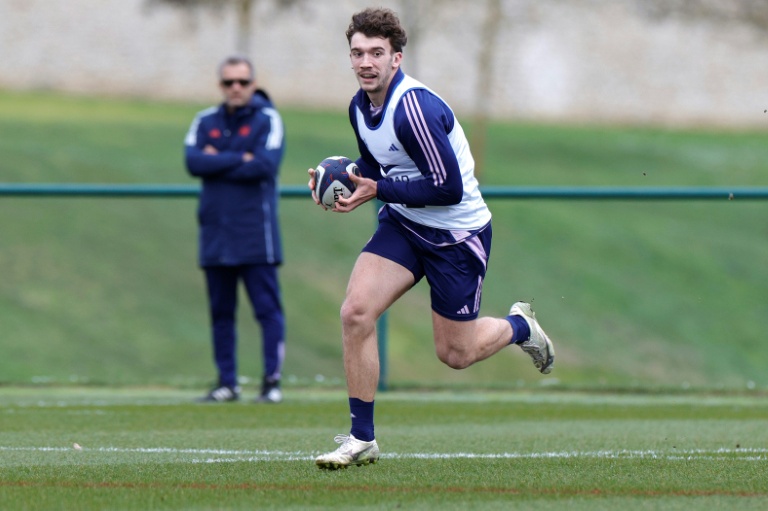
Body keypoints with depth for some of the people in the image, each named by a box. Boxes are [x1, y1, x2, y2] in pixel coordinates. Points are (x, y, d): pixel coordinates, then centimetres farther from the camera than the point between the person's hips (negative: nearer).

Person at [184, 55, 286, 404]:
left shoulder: (267, 119, 1)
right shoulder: (205, 122, 12)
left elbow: (265, 166, -13)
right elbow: (193, 162, -4)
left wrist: (218, 162, -6)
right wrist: (240, 160, -10)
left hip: (256, 234, -4)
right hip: (215, 231, 4)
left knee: (267, 307, -7)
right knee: (220, 312, 7)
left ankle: (272, 381, -5)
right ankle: (227, 383, 14)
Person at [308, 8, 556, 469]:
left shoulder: (415, 107, -27)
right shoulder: (361, 107, -1)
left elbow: (448, 187, -28)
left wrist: (377, 191, -25)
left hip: (458, 235, -7)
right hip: (402, 224, 7)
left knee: (455, 354, 4)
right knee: (356, 311, -15)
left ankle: (519, 327, 38)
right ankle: (362, 439, -6)